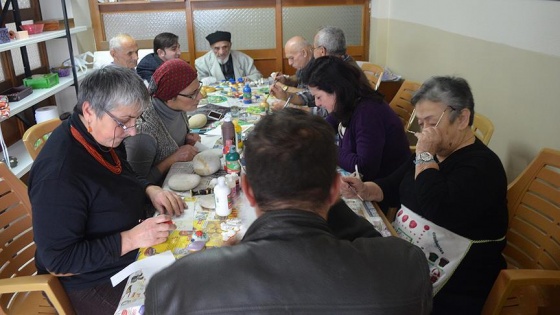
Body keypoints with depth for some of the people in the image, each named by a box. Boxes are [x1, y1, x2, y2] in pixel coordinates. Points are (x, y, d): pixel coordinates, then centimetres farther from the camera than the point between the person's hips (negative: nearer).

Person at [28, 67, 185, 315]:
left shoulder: (103, 135, -5)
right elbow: (58, 263, -25)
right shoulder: (58, 175, -30)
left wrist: (149, 190, -6)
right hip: (94, 284, -8)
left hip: (130, 258, 8)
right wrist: (130, 239, -30)